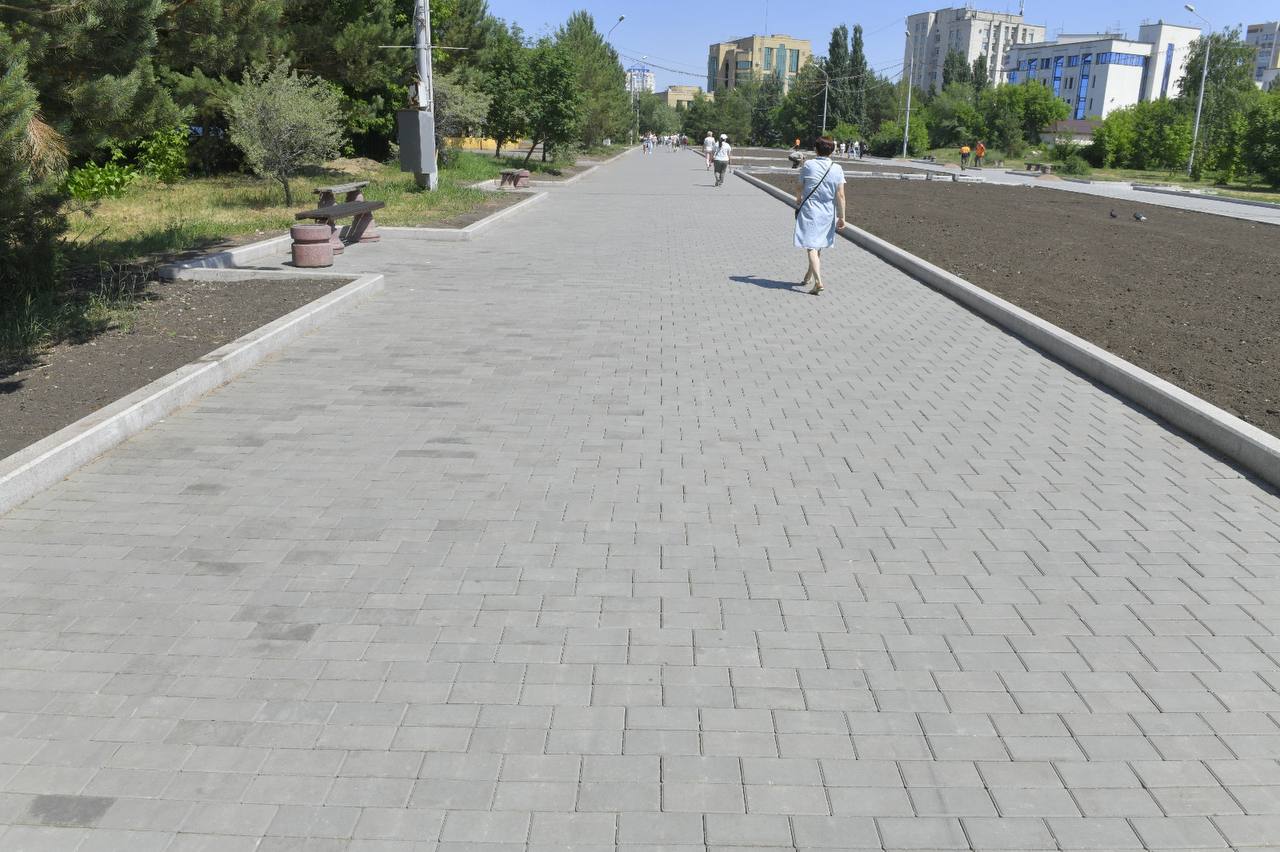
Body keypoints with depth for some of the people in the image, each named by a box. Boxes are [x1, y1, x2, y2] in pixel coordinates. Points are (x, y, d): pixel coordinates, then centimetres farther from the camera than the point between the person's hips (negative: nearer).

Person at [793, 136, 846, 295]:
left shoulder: (808, 165, -6)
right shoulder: (837, 169, -3)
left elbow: (800, 188, 3)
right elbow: (840, 196, -6)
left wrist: (798, 201, 24)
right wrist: (841, 217, 0)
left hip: (809, 210, -3)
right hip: (828, 213, 3)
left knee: (811, 246, -7)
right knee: (818, 247, 19)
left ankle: (818, 281, -22)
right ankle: (809, 276, 35)